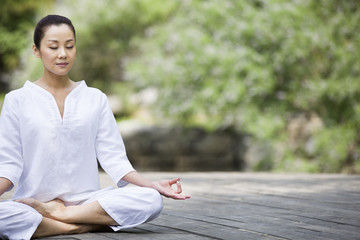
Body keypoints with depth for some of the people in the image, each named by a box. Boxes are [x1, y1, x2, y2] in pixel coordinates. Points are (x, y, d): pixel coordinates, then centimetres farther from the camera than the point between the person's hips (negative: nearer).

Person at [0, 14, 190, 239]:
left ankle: (57, 212, -17)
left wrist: (152, 185, -8)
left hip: (86, 200, 3)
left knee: (151, 200, -25)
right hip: (33, 201, -3)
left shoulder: (96, 99, 13)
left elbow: (113, 157, 7)